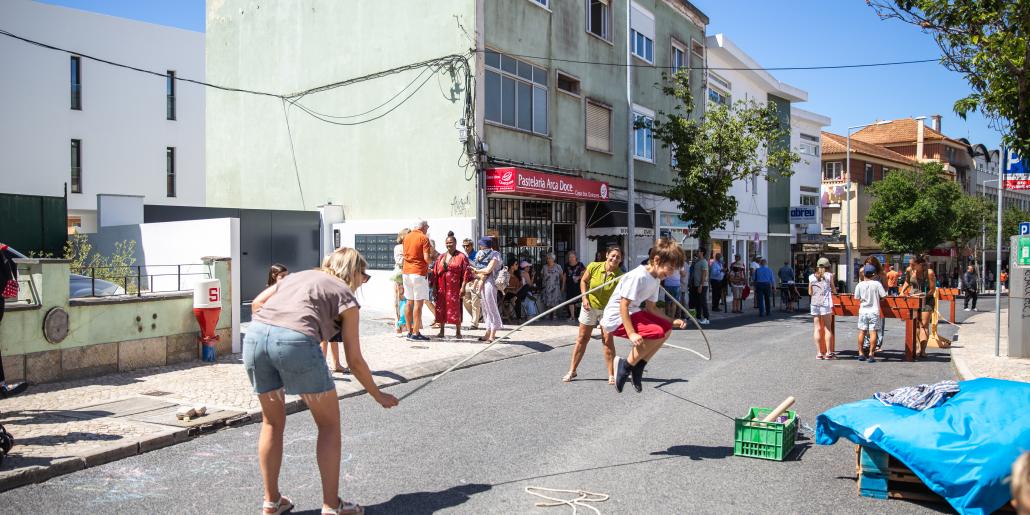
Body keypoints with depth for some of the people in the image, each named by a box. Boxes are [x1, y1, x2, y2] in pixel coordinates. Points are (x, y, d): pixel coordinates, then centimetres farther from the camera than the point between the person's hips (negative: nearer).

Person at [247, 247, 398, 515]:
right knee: (329, 424, 12)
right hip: (295, 341, -6)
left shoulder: (299, 275, 31)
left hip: (255, 334, 6)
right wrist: (378, 395, 24)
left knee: (272, 422, 24)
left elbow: (257, 302, 20)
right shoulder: (345, 295, 15)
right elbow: (354, 360, 14)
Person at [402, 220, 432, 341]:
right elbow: (427, 258, -15)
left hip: (406, 272, 7)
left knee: (410, 302, 13)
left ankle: (410, 331, 18)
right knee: (418, 303, -5)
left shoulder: (407, 237, 11)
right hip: (419, 272, -7)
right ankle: (415, 333, -6)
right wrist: (432, 257, 6)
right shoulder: (424, 238, -9)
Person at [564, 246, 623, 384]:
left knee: (608, 340, -5)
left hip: (607, 309, -1)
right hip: (589, 307, 2)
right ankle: (572, 371, 20)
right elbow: (583, 281, 0)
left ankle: (611, 374, 8)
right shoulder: (594, 267, -15)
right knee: (582, 338, 9)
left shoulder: (620, 276, -19)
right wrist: (584, 298, -10)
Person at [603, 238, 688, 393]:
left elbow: (651, 307, 13)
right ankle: (625, 366, -9)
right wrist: (631, 333, -30)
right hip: (617, 317, -10)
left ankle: (638, 367, 13)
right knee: (657, 333, -24)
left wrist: (672, 321, 3)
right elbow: (623, 306, -24)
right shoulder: (638, 276, -23)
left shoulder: (656, 279, 7)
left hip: (632, 313, 10)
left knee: (666, 328, 9)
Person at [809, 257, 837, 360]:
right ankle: (828, 352, 3)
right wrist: (834, 291, 27)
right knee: (827, 328, 4)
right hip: (826, 304, -2)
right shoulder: (829, 275, 1)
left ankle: (819, 353, 2)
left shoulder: (811, 277, 8)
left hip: (814, 304, 3)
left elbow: (810, 293, 10)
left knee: (817, 329, 4)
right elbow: (834, 290, 5)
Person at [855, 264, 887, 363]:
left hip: (863, 311, 1)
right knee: (872, 332, -1)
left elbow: (857, 298, 2)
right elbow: (884, 296, -5)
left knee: (862, 332, 9)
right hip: (874, 311, -1)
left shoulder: (859, 285, -4)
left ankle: (861, 354, 13)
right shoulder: (877, 284, -8)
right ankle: (871, 354, -4)